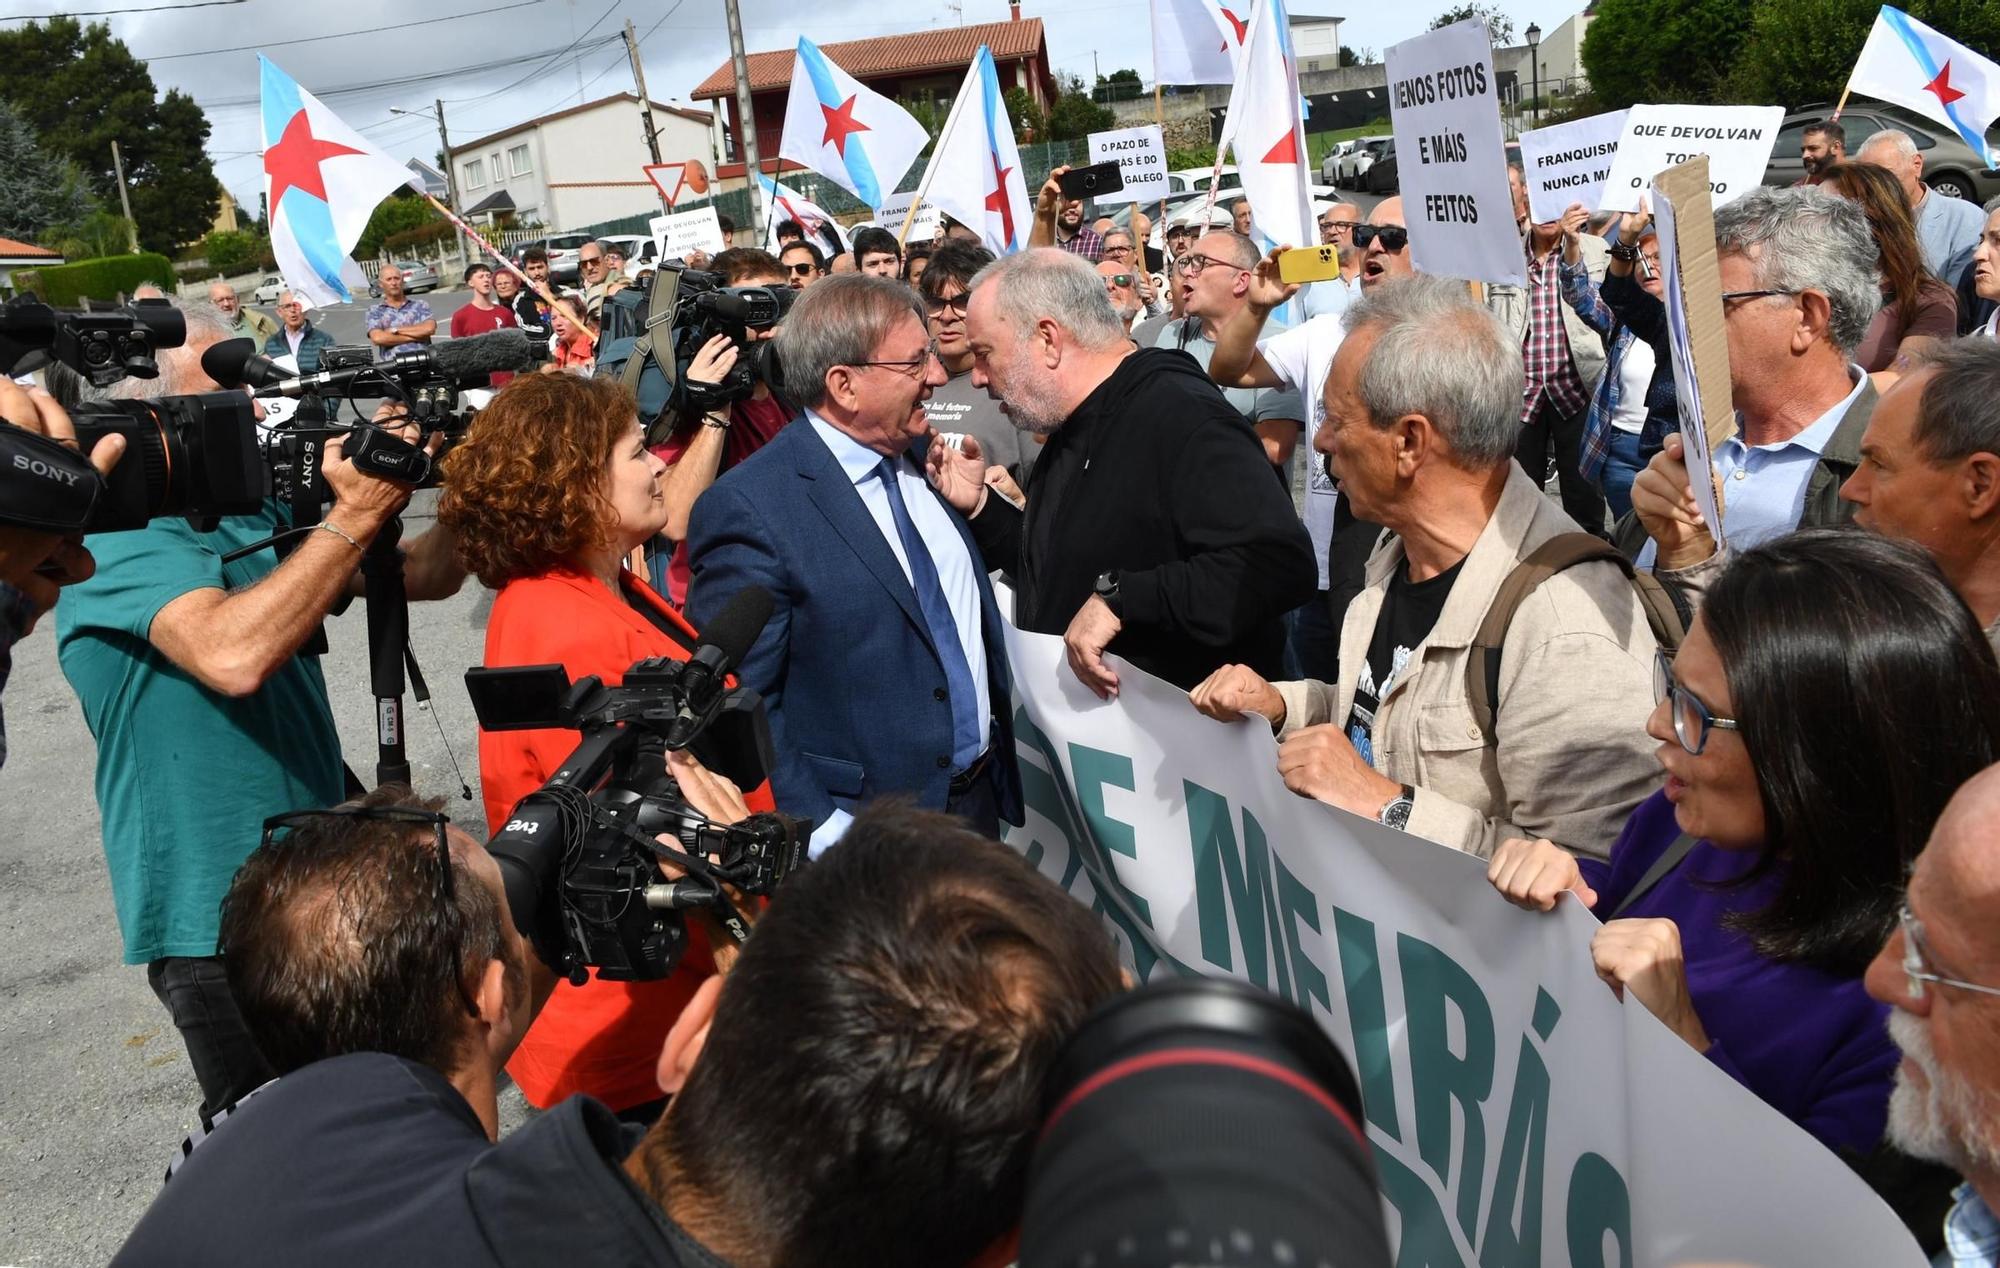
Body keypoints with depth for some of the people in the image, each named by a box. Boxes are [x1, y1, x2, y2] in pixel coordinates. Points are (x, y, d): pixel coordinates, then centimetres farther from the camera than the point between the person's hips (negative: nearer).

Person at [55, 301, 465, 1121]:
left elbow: (424, 578, 9)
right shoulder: (117, 541, -18)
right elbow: (233, 655, -36)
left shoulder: (256, 514, 7)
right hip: (223, 920, -8)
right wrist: (355, 515, -31)